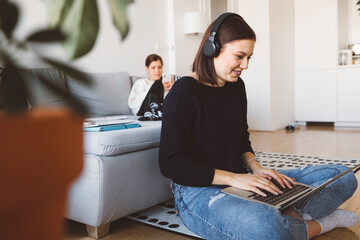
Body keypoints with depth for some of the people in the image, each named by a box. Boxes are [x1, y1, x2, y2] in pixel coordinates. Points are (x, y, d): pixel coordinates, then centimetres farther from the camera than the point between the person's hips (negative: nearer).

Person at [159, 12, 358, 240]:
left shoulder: (236, 86, 10)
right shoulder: (185, 90, -12)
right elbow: (170, 163, -16)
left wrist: (256, 167, -3)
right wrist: (234, 178, -21)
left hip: (240, 182, 8)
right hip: (199, 190, -7)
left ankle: (290, 214, -20)